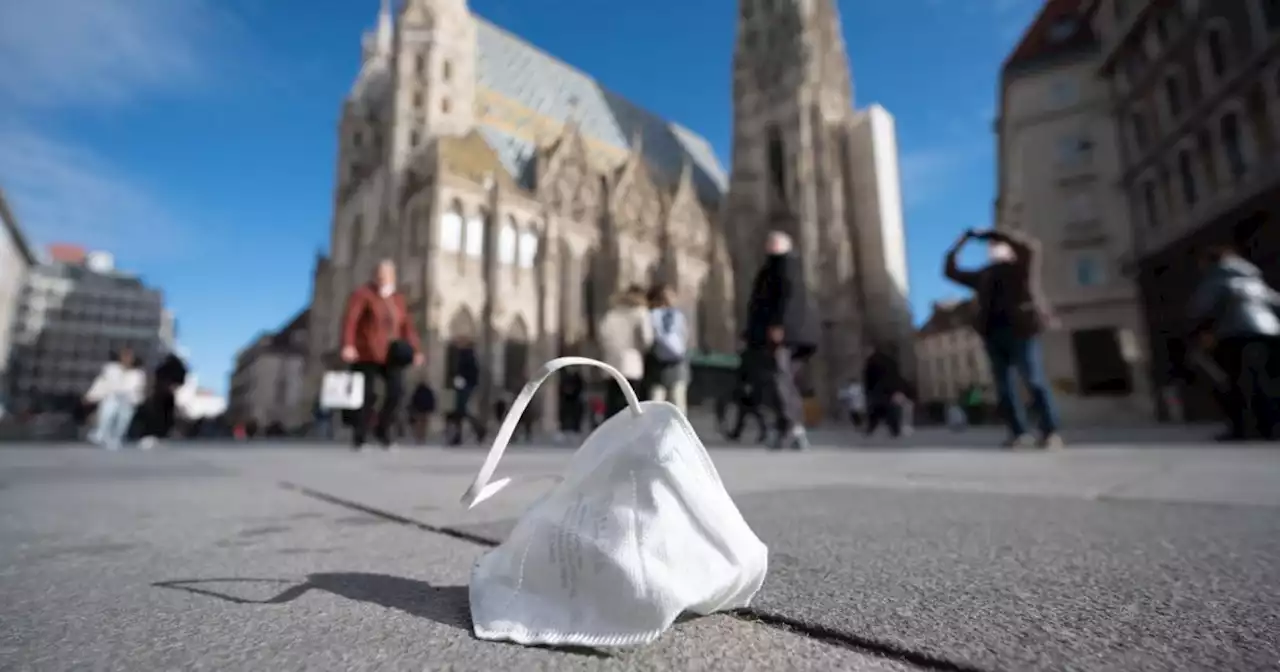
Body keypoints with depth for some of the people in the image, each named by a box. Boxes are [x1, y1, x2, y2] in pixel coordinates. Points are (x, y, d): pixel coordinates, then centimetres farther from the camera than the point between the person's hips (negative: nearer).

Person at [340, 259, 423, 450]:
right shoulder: (363, 294, -1)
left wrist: (416, 349, 0)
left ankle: (382, 429, 6)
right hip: (366, 353, -4)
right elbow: (350, 319, -14)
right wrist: (348, 345, -27)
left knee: (397, 390, -13)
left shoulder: (398, 299, 14)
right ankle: (359, 438, 14)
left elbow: (407, 326, 10)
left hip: (390, 354, 4)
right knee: (366, 396, -2)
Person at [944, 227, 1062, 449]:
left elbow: (1031, 246, -9)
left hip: (1020, 331, -4)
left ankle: (1051, 433, -3)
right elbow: (950, 271, 22)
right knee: (1004, 386, 1)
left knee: (1035, 382, -7)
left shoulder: (1021, 267, 11)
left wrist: (994, 234, -4)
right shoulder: (984, 275, 21)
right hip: (993, 334, 4)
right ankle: (1020, 433, 5)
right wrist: (962, 241, 16)